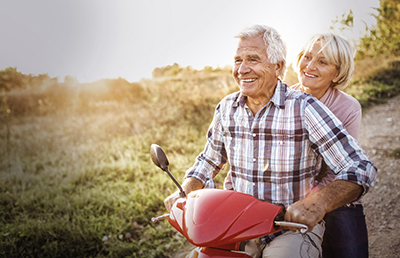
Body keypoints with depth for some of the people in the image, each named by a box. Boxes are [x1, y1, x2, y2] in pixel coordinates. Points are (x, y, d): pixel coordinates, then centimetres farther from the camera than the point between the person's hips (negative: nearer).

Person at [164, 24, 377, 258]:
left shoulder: (305, 108, -14)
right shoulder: (227, 108, 1)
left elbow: (361, 169, -17)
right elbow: (209, 160, 17)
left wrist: (318, 204, -35)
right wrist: (184, 192, -2)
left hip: (295, 228, -4)